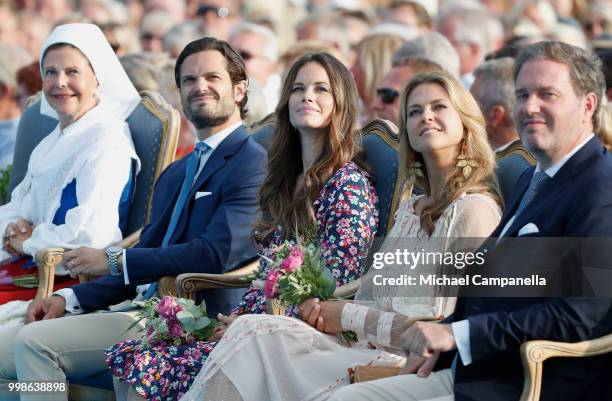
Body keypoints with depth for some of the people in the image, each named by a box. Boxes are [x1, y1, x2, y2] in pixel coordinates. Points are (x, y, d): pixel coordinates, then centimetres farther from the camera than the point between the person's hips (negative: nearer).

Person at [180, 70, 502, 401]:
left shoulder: (474, 209, -7)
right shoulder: (409, 209, 21)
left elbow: (448, 326, -14)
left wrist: (348, 316, -8)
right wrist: (326, 310, -4)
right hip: (370, 353, 8)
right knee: (252, 329, -14)